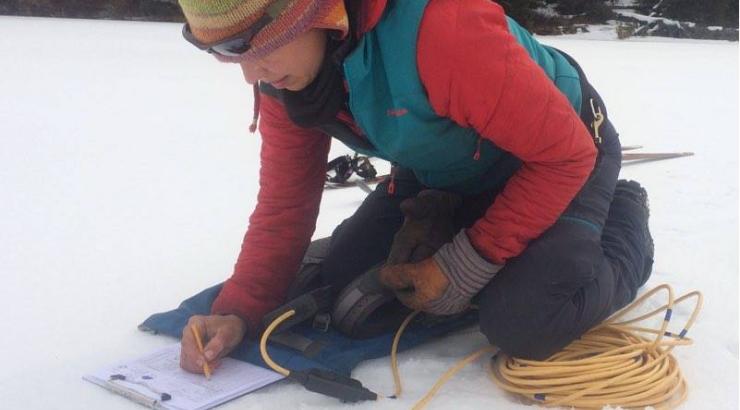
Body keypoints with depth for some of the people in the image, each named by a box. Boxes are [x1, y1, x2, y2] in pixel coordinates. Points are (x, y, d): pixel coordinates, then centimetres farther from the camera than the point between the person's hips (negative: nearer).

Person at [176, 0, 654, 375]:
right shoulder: (283, 72, -17)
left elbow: (566, 154, -31)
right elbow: (286, 199, -9)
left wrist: (469, 264, -27)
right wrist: (239, 310, -23)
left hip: (558, 161, -6)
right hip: (448, 175, 6)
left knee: (524, 325, -25)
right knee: (341, 282, 1)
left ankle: (624, 215, 6)